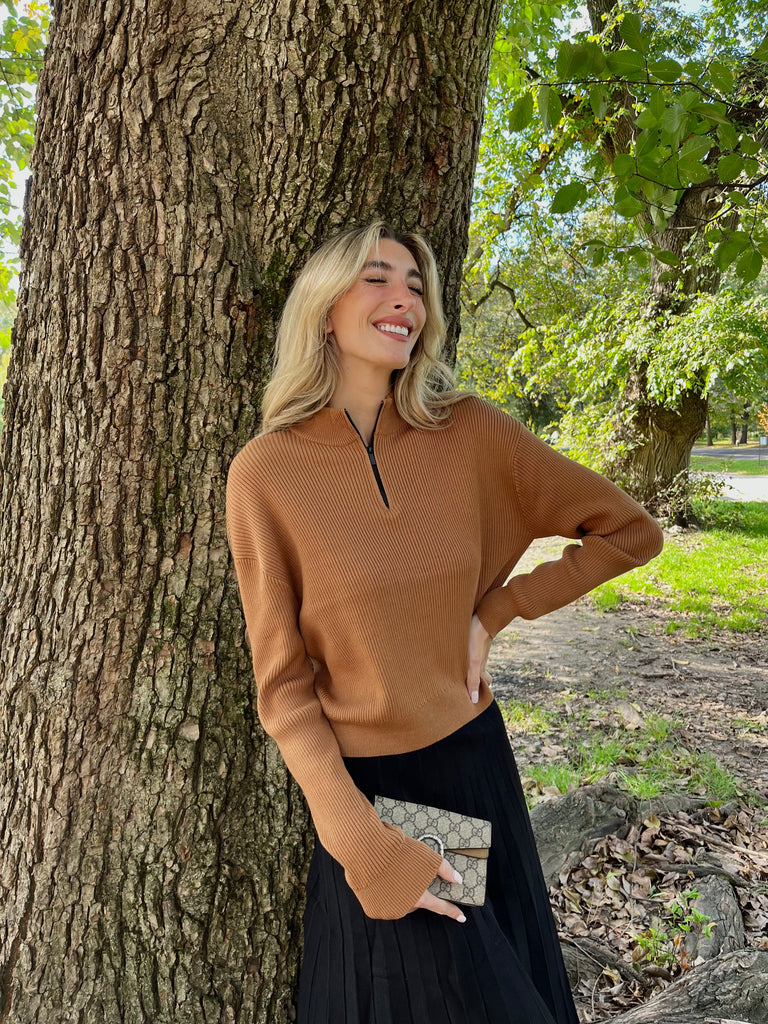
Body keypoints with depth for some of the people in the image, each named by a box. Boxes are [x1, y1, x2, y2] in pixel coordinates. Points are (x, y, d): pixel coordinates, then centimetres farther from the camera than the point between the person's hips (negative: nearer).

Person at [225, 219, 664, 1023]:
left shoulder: (469, 432, -8)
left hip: (476, 762, 3)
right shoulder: (266, 471, -13)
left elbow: (630, 532, -1)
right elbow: (282, 684, -10)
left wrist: (494, 612, -6)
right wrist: (360, 839, -14)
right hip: (360, 782, -2)